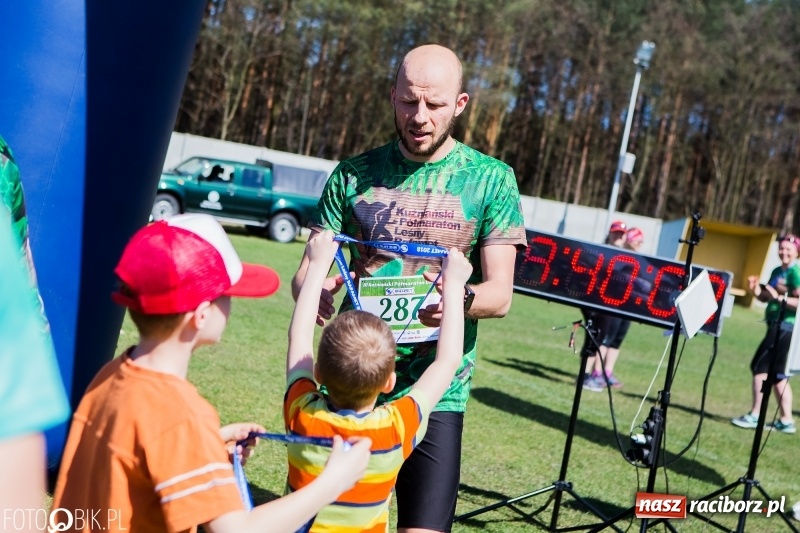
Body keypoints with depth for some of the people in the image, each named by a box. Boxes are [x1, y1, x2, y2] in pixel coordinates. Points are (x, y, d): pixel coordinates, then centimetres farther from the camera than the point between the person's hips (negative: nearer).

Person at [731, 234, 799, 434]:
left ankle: (754, 415, -4)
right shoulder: (777, 271, 14)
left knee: (760, 366, -9)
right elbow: (766, 297, 17)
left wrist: (779, 297, -29)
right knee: (777, 373, 12)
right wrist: (756, 290, -1)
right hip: (777, 326, 10)